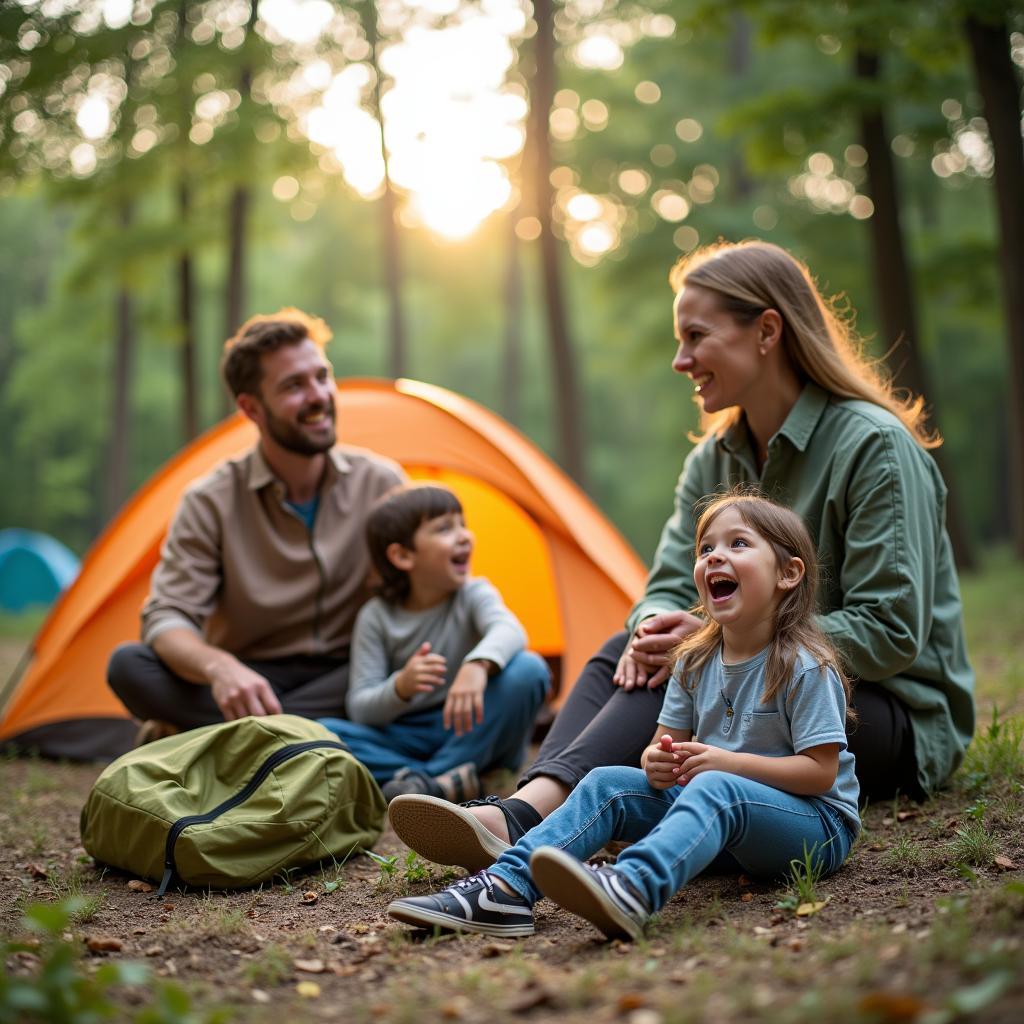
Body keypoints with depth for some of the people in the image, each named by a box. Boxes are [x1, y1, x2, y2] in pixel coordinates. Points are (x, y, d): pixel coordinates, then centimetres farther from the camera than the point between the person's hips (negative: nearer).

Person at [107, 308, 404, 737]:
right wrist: (217, 666, -37)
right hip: (249, 682, -1)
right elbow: (166, 619, -14)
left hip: (344, 680, 1)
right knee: (128, 665, -25)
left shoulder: (381, 484, -2)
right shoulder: (211, 503, -7)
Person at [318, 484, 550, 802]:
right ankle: (451, 783, -31)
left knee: (528, 669, -28)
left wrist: (478, 665, -53)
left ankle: (430, 784, -30)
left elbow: (508, 629, -30)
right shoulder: (376, 617, -4)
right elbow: (359, 708, -9)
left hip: (474, 736, -1)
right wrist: (400, 688, -31)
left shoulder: (473, 595, -6)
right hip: (408, 742, 1)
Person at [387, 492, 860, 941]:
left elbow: (820, 771, -16)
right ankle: (506, 887, -26)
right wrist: (657, 762, -13)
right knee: (609, 784, -10)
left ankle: (633, 890, -66)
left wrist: (729, 762, -24)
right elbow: (664, 742, 12)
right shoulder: (695, 662, 7)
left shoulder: (805, 667, -13)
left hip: (817, 826, -7)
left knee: (715, 789, -37)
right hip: (716, 822, 7)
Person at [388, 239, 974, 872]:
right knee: (624, 655, -15)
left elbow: (890, 634, -21)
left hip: (901, 721, -7)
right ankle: (519, 826, -37)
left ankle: (521, 822, -44)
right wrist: (656, 629, -22)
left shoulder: (874, 446, -17)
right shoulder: (715, 461, 7)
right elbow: (671, 585, 4)